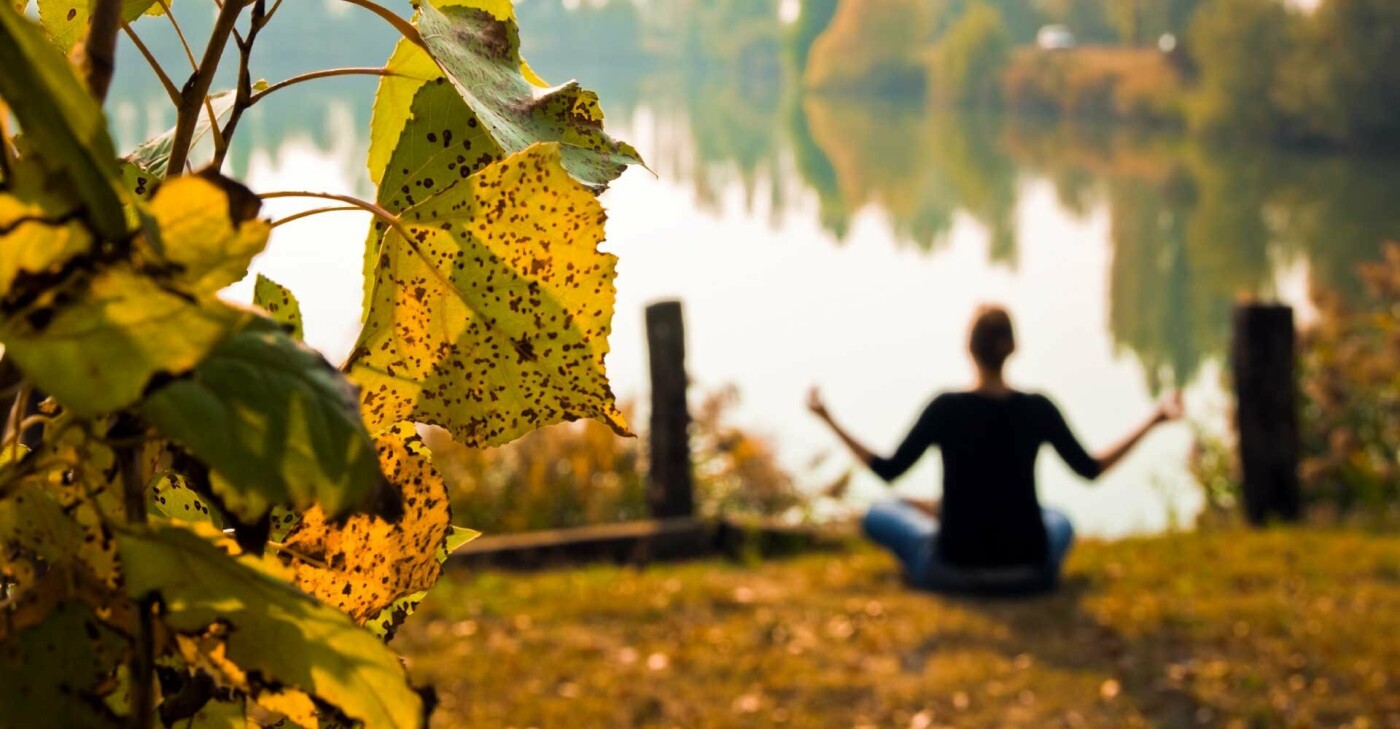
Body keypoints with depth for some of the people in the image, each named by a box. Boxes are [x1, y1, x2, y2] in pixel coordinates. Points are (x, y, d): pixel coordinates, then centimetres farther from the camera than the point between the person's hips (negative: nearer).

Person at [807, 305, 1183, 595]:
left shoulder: (946, 409, -14)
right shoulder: (1038, 409, -8)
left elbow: (888, 470, -4)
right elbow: (1091, 469, 5)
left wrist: (829, 420, 3)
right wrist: (1155, 420, 13)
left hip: (953, 571, -3)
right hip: (1030, 573, 3)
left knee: (878, 514, 23)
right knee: (1058, 520, 39)